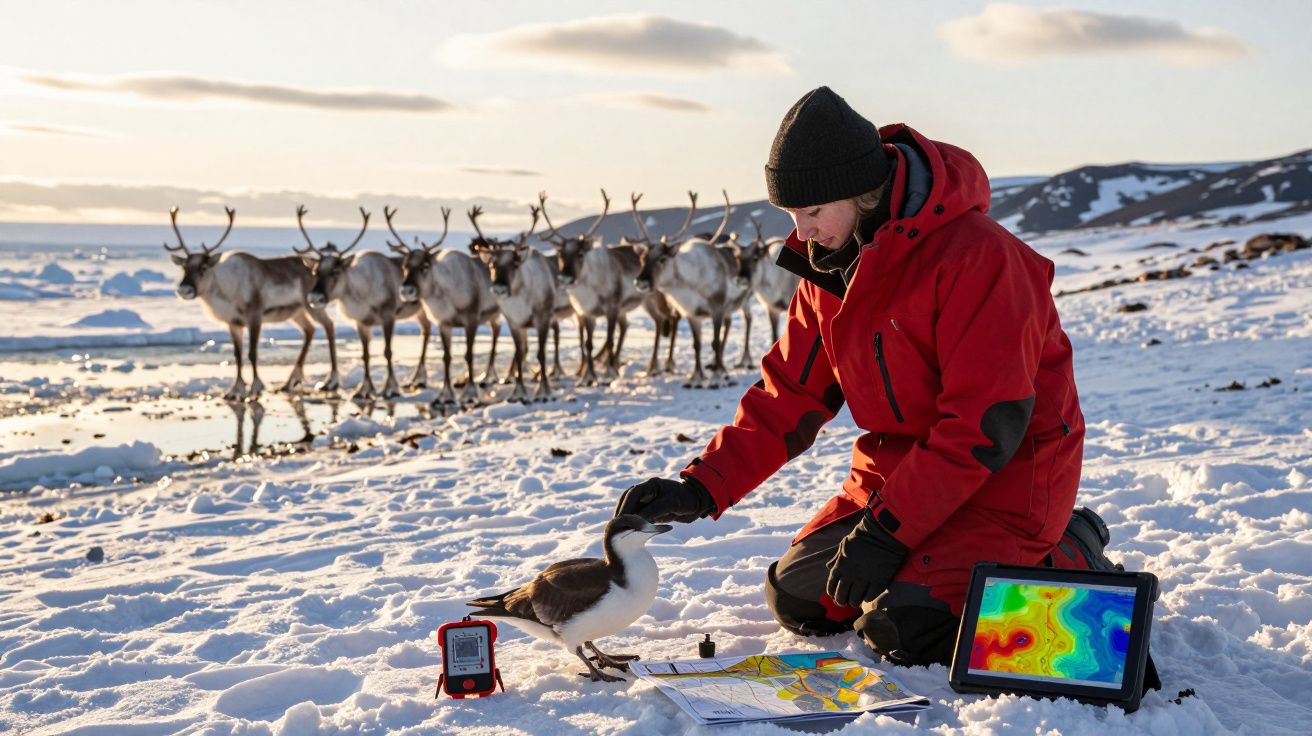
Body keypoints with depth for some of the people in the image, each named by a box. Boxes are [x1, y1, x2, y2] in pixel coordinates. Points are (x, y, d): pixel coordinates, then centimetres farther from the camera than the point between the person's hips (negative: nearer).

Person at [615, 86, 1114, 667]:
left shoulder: (977, 257, -25)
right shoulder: (831, 267, 1)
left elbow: (987, 423, -26)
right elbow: (789, 395, 4)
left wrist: (886, 530, -25)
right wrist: (701, 488, -9)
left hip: (1004, 475, -8)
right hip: (901, 466, 8)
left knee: (905, 631, -21)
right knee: (797, 600, 4)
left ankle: (1066, 561, 3)